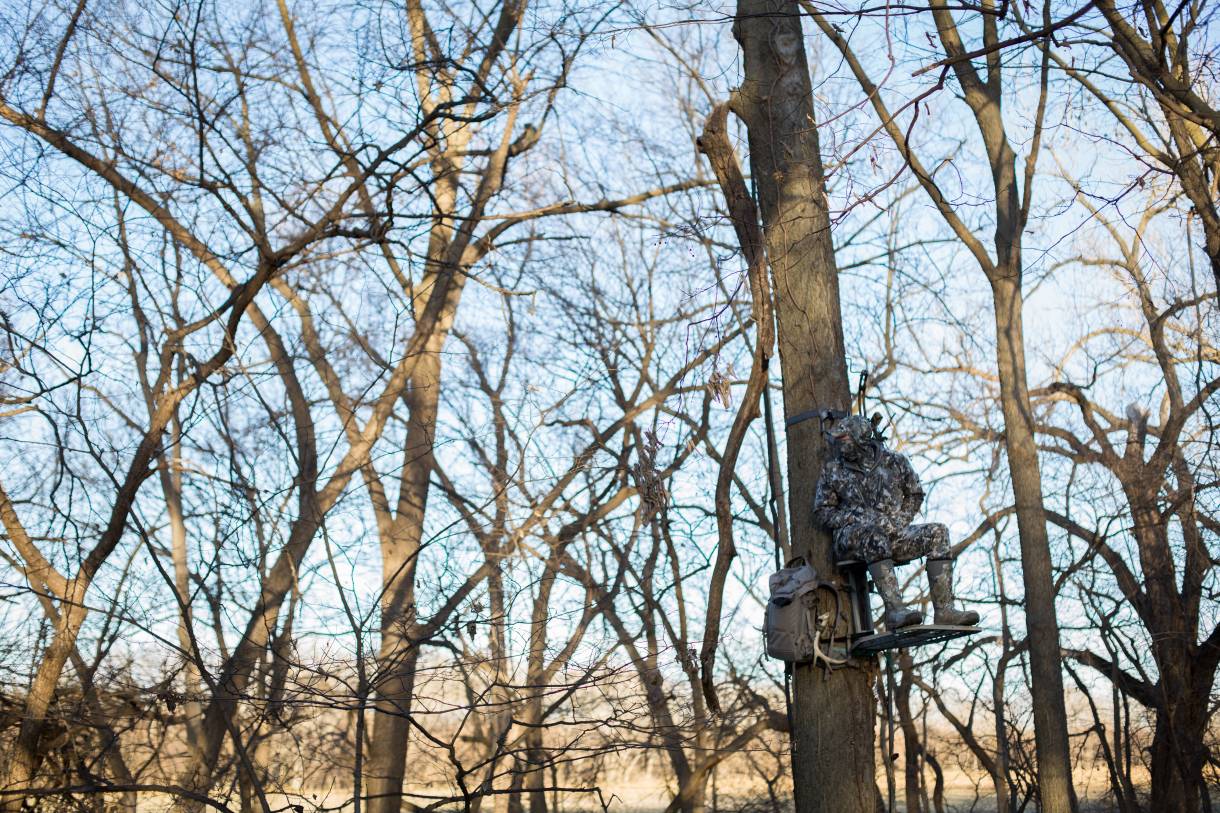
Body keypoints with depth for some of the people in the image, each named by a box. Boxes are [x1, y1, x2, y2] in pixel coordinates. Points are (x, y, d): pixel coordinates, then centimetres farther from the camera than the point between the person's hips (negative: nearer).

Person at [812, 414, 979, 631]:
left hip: (892, 535, 3)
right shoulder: (833, 471, 5)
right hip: (852, 538, -3)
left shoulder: (894, 462, 8)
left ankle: (943, 609, -24)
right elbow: (822, 511, 5)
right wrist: (858, 518, -10)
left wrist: (901, 519, 1)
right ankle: (894, 609, -46)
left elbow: (915, 495, 19)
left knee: (937, 533, -16)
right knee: (874, 533, -38)